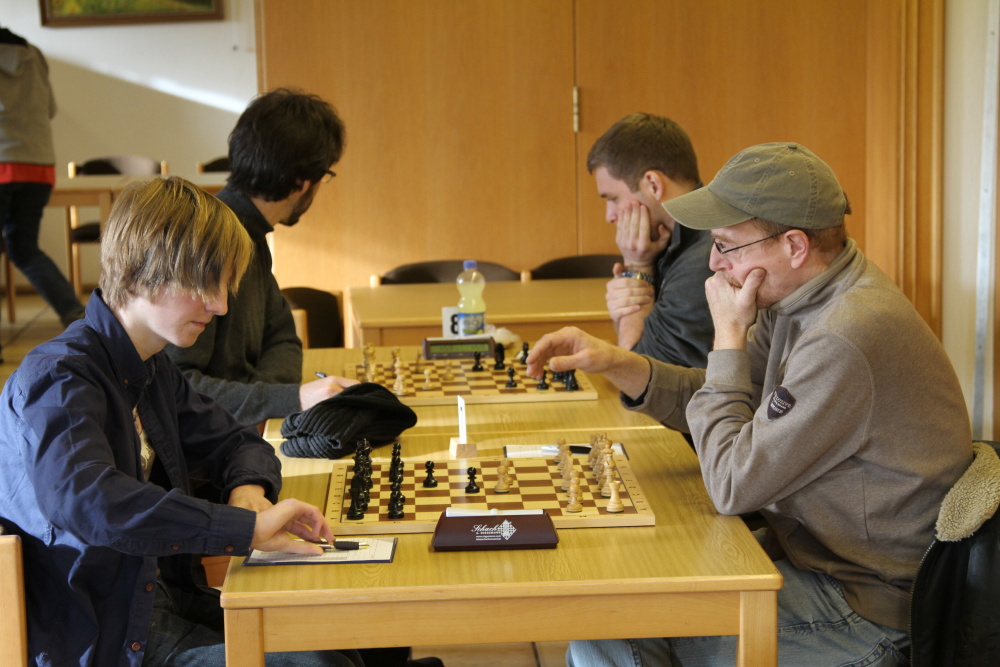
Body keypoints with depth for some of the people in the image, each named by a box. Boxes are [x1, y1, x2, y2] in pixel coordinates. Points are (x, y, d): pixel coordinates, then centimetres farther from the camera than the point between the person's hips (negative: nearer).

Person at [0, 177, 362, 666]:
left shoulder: (154, 373, 10)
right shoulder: (59, 379, -19)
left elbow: (235, 442, 22)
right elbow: (83, 499, -37)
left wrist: (249, 488, -5)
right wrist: (245, 528, -37)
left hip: (165, 598, 9)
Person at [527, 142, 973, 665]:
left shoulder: (846, 339, -30)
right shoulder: (801, 300, 2)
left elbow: (732, 485, -25)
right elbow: (710, 399, 9)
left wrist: (729, 336, -18)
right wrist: (615, 362, -7)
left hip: (868, 613, -9)